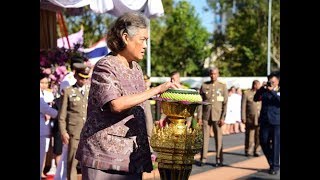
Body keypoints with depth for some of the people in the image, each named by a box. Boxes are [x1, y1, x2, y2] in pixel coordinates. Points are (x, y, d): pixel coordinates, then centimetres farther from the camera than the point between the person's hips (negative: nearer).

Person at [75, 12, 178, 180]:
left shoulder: (136, 68, 14)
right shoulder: (105, 67, -9)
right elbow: (116, 104, -26)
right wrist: (157, 89, -21)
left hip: (131, 156, 7)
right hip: (103, 153, -7)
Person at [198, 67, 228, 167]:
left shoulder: (223, 86, 4)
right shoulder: (204, 85, 7)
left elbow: (225, 103, 1)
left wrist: (223, 118, -7)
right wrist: (199, 117, 0)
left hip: (217, 115, -1)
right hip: (206, 115, 1)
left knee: (218, 137, 1)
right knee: (204, 137, 0)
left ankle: (219, 159, 7)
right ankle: (203, 159, 6)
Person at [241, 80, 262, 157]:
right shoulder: (246, 94, 1)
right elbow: (243, 107, 0)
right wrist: (243, 118, -6)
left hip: (260, 118, 2)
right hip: (250, 118, -2)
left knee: (258, 136, -1)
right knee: (249, 135, 4)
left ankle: (257, 151, 8)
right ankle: (248, 151, 15)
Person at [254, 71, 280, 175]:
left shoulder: (278, 92, 2)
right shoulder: (265, 91, 10)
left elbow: (279, 101, -16)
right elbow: (255, 98, 0)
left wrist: (272, 91, -19)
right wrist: (261, 89, -11)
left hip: (276, 122, -3)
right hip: (264, 121, 3)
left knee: (275, 144, -1)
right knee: (263, 142, 5)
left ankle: (275, 166, 7)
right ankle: (271, 162, 23)